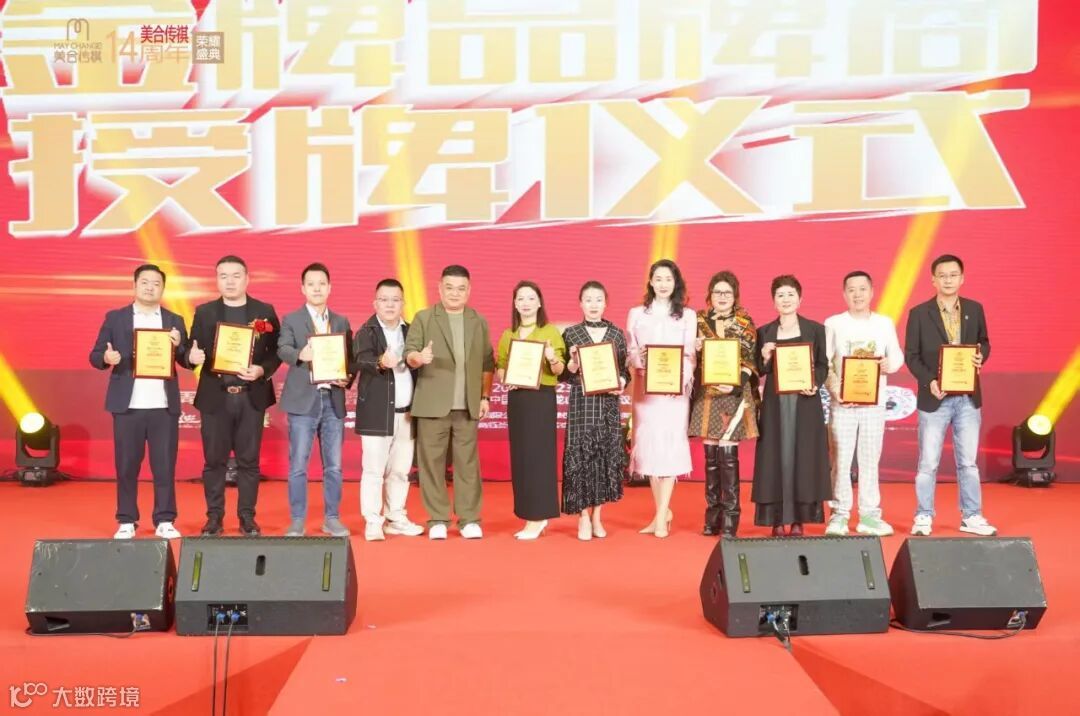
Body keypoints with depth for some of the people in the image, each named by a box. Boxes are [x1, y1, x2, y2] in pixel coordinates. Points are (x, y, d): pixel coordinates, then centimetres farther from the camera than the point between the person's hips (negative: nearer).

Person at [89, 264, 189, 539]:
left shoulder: (175, 320, 10)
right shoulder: (115, 318, 7)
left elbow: (188, 362, 6)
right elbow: (95, 355, 4)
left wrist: (178, 346, -13)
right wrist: (106, 357, -18)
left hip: (164, 406, 1)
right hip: (127, 406, -1)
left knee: (165, 466, 2)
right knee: (126, 466, 3)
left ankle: (165, 521, 9)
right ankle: (126, 521, 13)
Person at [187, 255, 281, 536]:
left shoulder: (265, 311, 4)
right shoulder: (204, 312, 7)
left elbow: (276, 351, 3)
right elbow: (193, 350, 4)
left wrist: (262, 370, -15)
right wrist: (193, 356, -19)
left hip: (251, 396, 0)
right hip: (215, 396, 1)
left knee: (249, 460, 4)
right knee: (214, 460, 4)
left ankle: (247, 518, 13)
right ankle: (214, 517, 13)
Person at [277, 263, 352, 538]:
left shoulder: (342, 322, 14)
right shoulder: (291, 320, 3)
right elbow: (283, 349, -14)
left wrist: (347, 378, -8)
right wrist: (301, 354, -35)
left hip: (334, 400, 3)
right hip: (303, 401, -3)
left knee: (334, 465, 7)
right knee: (298, 465, -1)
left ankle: (332, 518, 17)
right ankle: (297, 521, 8)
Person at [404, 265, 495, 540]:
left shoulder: (479, 322, 13)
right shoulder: (423, 318, 5)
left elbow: (487, 363, 15)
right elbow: (409, 353, -3)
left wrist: (485, 396, 7)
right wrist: (418, 357, -26)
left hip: (468, 405, 2)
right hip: (433, 404, -2)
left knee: (467, 463, 2)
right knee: (432, 462, 0)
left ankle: (469, 519, 8)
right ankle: (437, 520, 8)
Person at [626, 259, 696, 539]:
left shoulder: (687, 315, 6)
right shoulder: (637, 314, 10)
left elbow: (691, 356, 2)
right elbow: (629, 353, 8)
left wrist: (682, 379, -14)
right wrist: (640, 358, -13)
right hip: (645, 388, 2)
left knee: (670, 446, -6)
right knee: (649, 445, 2)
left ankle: (661, 517, -3)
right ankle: (663, 511, 16)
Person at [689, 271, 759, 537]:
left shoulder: (744, 323, 3)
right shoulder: (699, 320, 10)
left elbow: (748, 360, -3)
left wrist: (734, 384, -18)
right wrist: (693, 348, -8)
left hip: (733, 394, -3)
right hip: (705, 394, 3)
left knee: (727, 455, -8)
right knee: (710, 455, 5)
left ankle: (730, 517, -2)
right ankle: (712, 515, 12)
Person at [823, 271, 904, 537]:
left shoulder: (885, 323, 9)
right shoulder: (833, 323, 2)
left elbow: (897, 356, 9)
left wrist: (889, 364, -13)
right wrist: (834, 388, -15)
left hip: (875, 402, 2)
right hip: (843, 402, -2)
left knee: (870, 460, 4)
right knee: (841, 460, -1)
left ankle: (869, 515, 10)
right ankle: (839, 515, 6)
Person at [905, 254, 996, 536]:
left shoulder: (975, 309, 6)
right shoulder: (919, 313, -4)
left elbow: (984, 343, 14)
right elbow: (911, 355, -4)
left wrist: (981, 357, -10)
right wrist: (929, 381, -19)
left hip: (968, 397, 3)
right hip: (935, 398, -3)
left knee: (968, 462, 9)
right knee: (928, 463, 3)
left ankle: (971, 517, 19)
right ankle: (924, 518, 13)